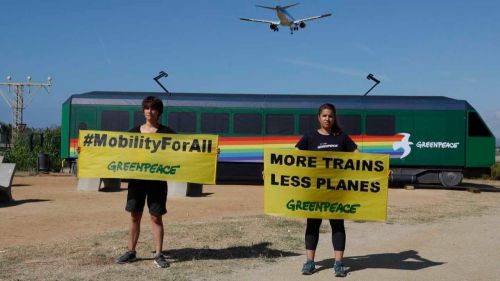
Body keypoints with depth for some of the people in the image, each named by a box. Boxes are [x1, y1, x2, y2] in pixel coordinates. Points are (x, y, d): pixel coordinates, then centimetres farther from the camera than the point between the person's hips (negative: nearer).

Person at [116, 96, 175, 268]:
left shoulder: (166, 132, -1)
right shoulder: (134, 132, 9)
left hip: (157, 179, -3)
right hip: (136, 177, 3)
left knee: (156, 217, 0)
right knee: (135, 216, 9)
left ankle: (158, 255, 8)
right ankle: (131, 252, 22)